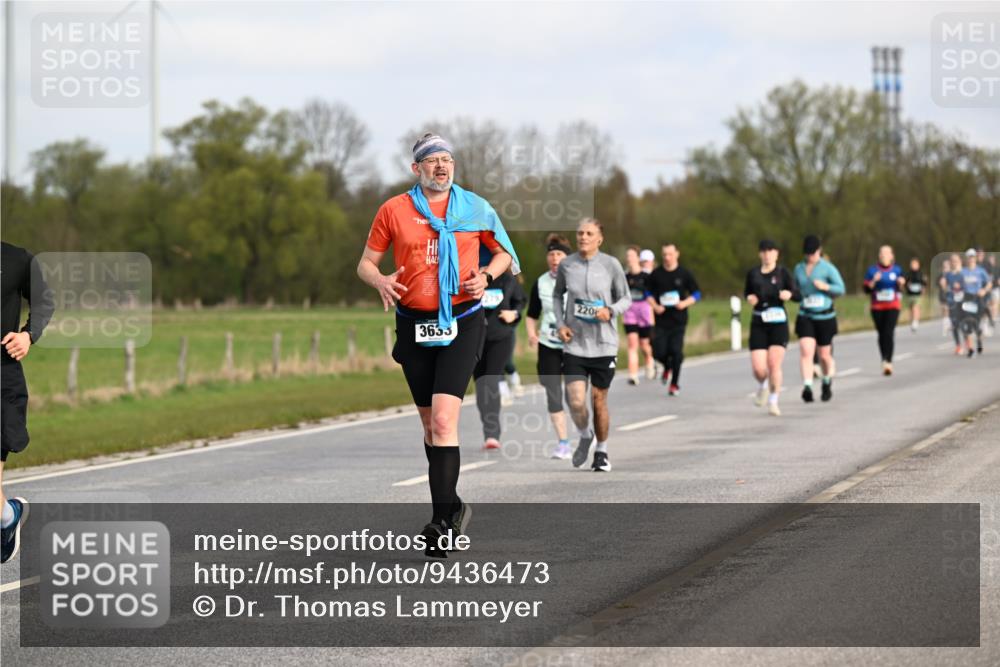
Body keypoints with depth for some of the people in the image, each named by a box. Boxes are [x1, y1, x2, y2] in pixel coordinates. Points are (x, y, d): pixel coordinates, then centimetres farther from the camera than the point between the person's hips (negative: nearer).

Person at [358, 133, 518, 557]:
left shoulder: (475, 208, 4)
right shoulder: (393, 210, 4)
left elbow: (504, 252, 17)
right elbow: (366, 262, 9)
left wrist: (486, 276, -4)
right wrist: (380, 281, -13)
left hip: (462, 322, -3)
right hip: (414, 325, 3)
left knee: (444, 420, -17)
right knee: (430, 425, 11)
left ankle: (442, 522, -18)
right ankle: (452, 506, 28)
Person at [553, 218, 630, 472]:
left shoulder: (611, 265, -4)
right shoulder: (566, 265, 1)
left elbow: (626, 298, 5)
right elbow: (557, 295, 17)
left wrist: (611, 311, -15)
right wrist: (560, 323, 2)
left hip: (603, 344, -1)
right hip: (574, 344, 1)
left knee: (599, 400, 5)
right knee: (576, 402, -10)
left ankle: (602, 451, 26)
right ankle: (585, 437, 21)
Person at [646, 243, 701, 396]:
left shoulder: (684, 274, 0)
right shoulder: (656, 274, 3)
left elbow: (696, 294, 6)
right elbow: (649, 293, 12)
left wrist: (685, 303, -12)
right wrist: (655, 306, -6)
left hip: (678, 320, -1)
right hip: (661, 319, 1)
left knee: (676, 351, -8)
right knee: (659, 352, -6)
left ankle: (674, 383, 7)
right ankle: (667, 367, 30)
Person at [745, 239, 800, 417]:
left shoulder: (783, 272, -1)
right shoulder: (753, 273, 7)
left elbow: (798, 295, -3)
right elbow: (747, 291, 23)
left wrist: (789, 294, -25)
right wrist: (749, 297, 0)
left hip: (778, 323, -2)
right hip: (758, 324, 2)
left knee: (774, 364, -12)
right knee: (758, 369, -7)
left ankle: (773, 402, 6)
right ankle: (762, 386, 29)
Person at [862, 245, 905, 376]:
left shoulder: (896, 270, 4)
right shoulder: (872, 270, 1)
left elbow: (899, 288, 13)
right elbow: (866, 289, -1)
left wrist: (900, 283, -8)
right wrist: (874, 281, -18)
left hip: (892, 307, -1)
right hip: (877, 307, 1)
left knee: (889, 333, -15)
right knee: (882, 334, 6)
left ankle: (888, 362, -21)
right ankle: (885, 362, 17)